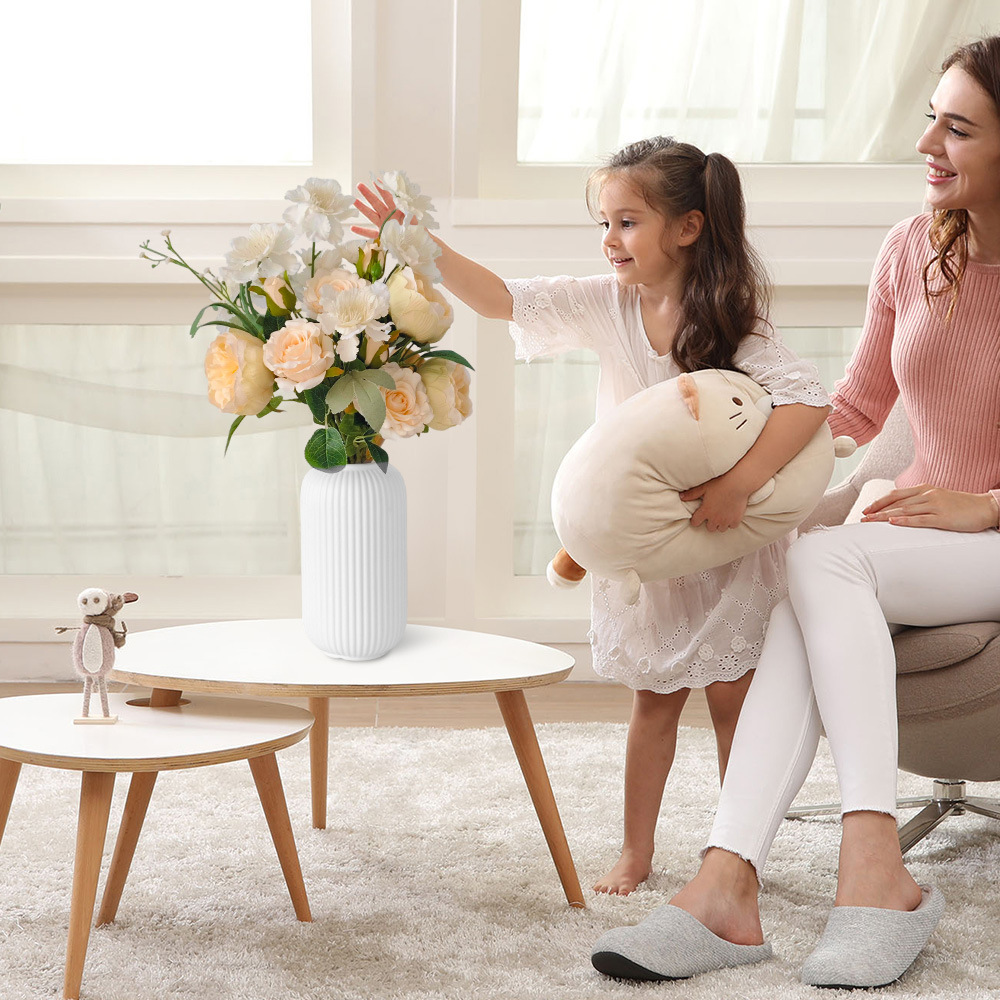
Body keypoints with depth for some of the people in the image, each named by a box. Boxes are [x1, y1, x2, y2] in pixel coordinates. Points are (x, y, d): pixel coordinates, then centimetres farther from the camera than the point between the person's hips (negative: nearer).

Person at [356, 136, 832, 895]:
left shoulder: (732, 325, -17)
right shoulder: (605, 306, -7)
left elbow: (809, 400, -27)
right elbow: (501, 298, -14)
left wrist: (739, 484, -35)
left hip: (725, 543, -3)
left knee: (732, 699, 5)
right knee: (655, 699, 13)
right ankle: (636, 853, 22)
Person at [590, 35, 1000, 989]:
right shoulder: (914, 251, 4)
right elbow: (856, 404, 17)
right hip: (921, 528, 5)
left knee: (823, 560, -31)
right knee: (806, 605, -29)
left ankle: (873, 865, -38)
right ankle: (726, 884, -42)